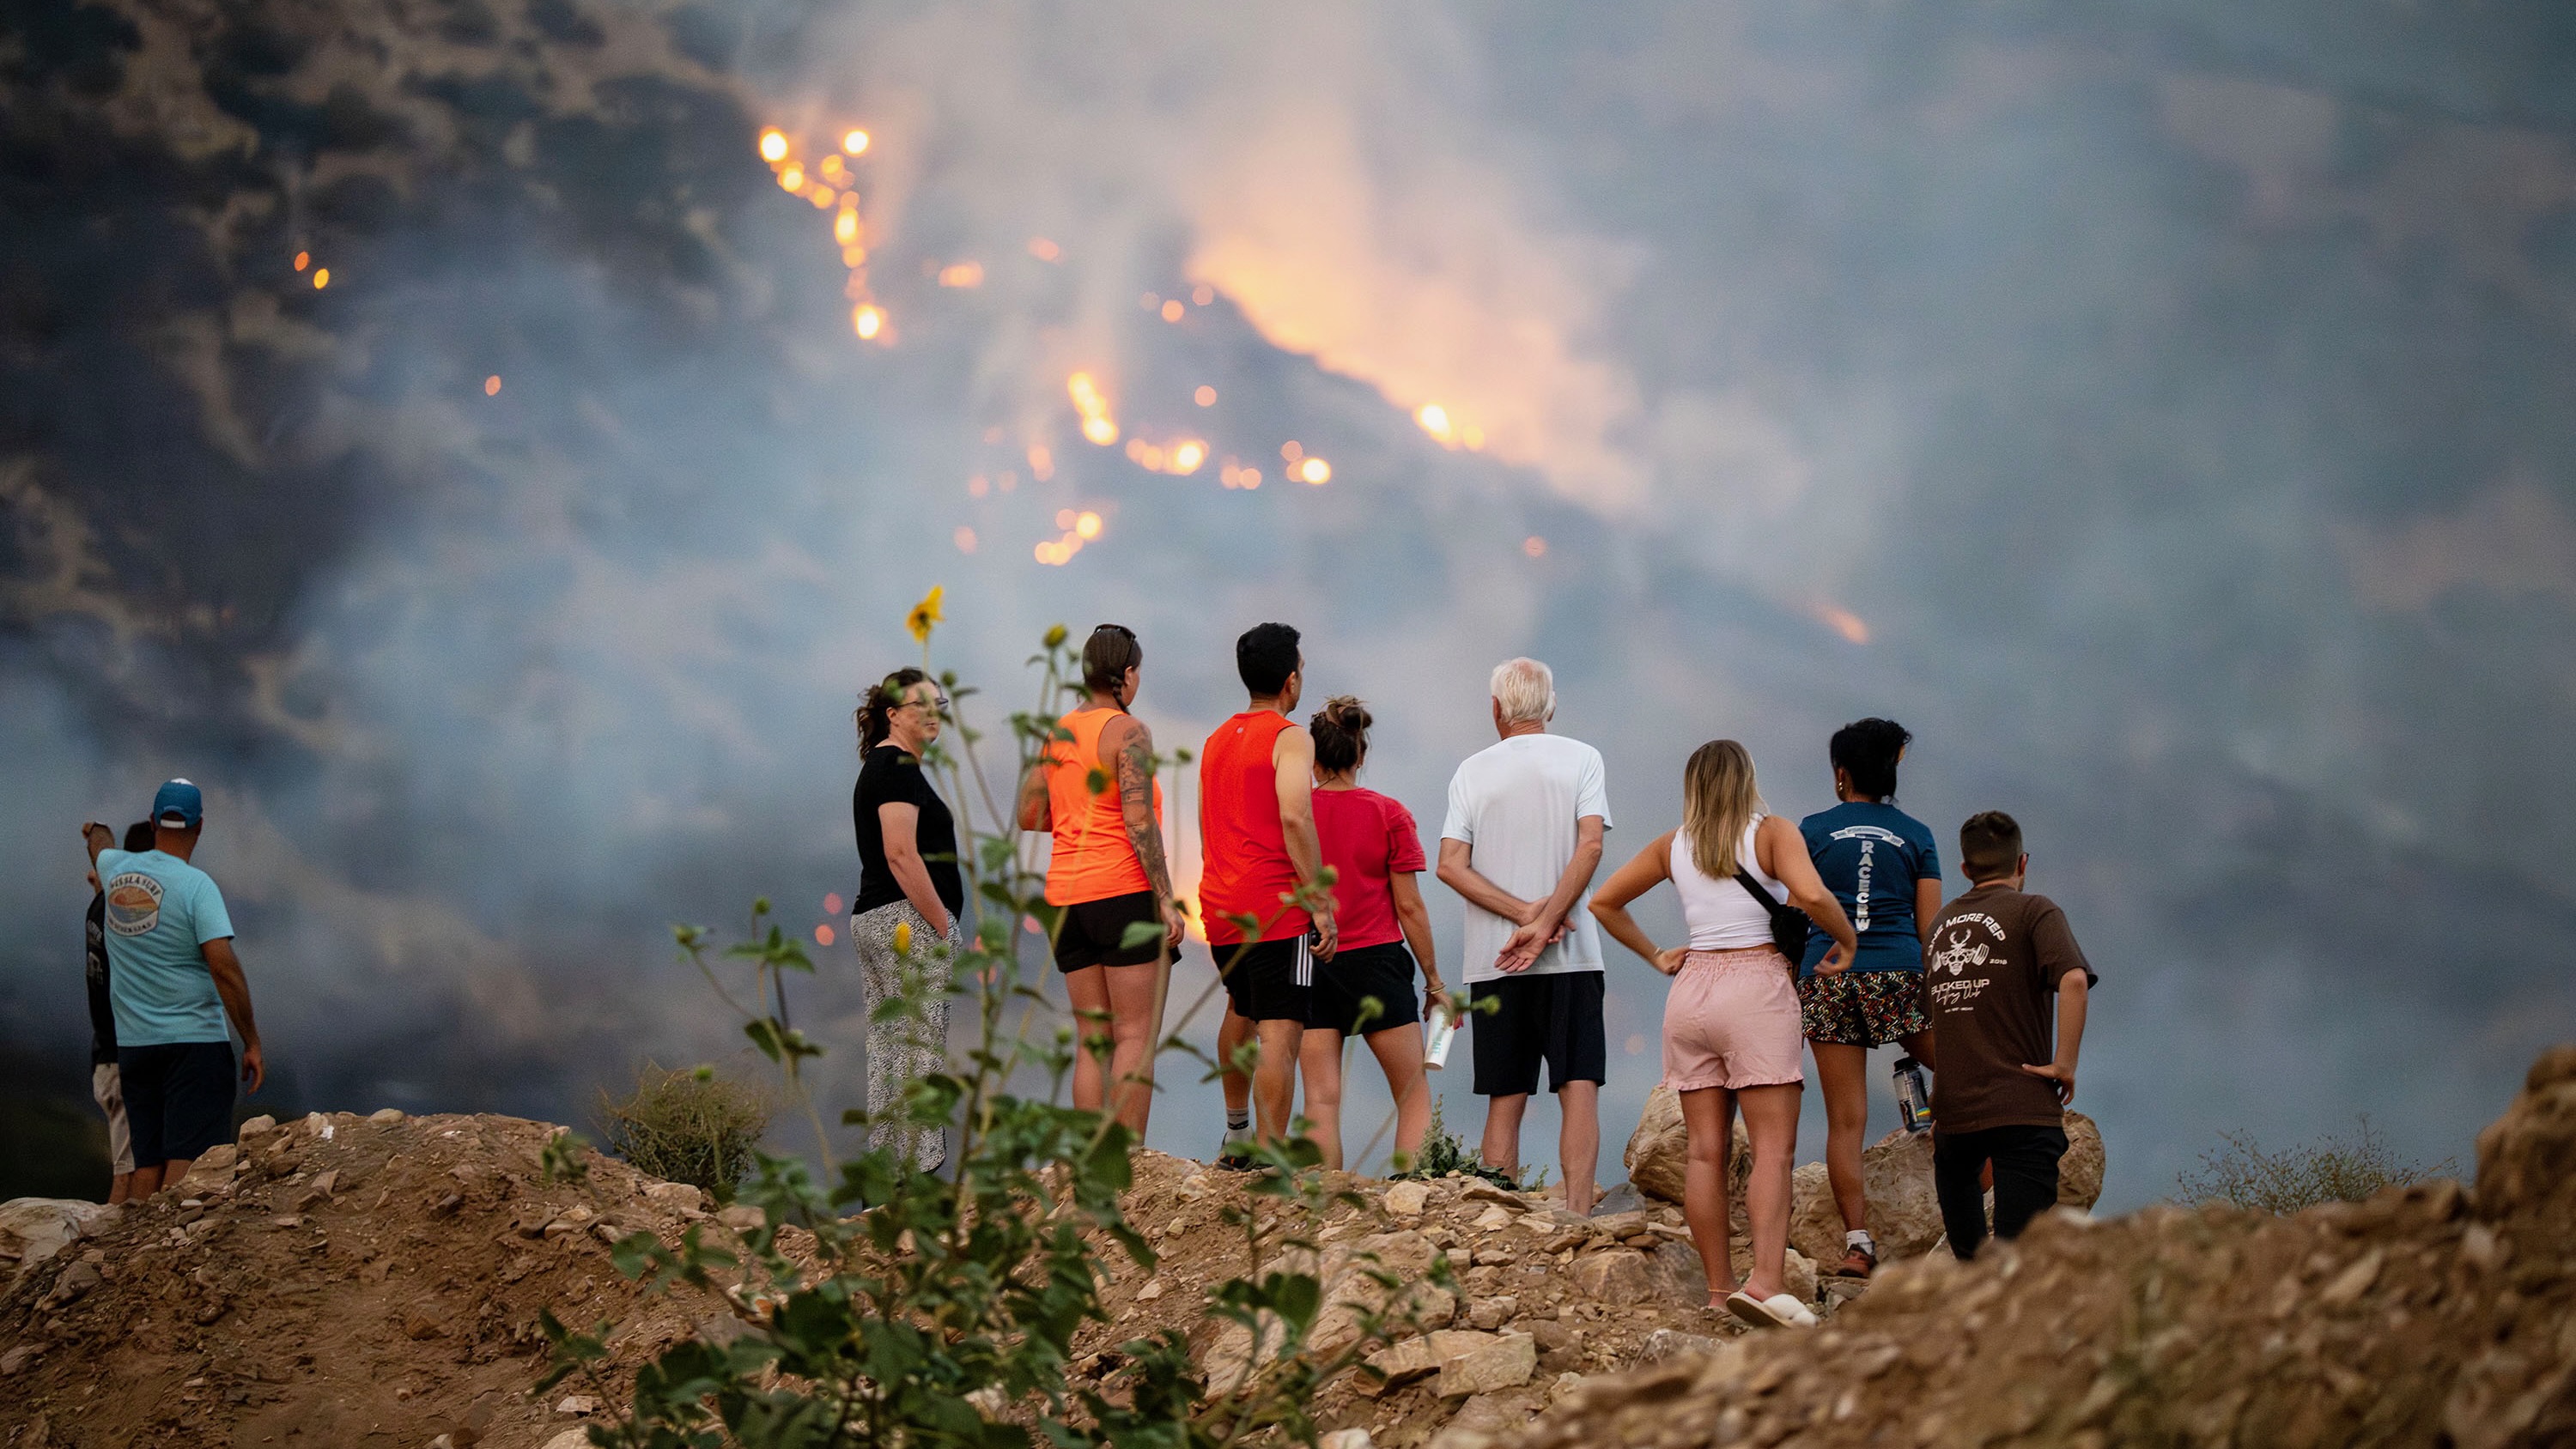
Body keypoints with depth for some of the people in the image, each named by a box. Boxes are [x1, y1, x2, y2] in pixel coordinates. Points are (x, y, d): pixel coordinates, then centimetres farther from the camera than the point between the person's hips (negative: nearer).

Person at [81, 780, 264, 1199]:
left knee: (147, 1164, 7)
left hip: (131, 1046, 6)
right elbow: (223, 967, -17)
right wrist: (252, 1042, -11)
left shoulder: (116, 869, 8)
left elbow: (101, 847, 36)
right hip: (194, 1040, -6)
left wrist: (98, 831, 60)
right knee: (187, 1163, -11)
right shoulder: (195, 885, -10)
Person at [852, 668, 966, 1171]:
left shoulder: (879, 767, 21)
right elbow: (901, 853, -20)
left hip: (870, 919, 11)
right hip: (908, 921, -11)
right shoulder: (898, 767, -11)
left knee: (888, 1053, 9)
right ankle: (917, 1169, -15)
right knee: (920, 1050, -11)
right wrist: (944, 927, -18)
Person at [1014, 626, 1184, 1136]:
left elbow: (1028, 815, 14)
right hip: (1126, 891, -7)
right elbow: (1139, 821, -16)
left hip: (1068, 898, 7)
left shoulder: (1057, 735, 13)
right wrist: (1166, 899, -15)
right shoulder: (1129, 732, -8)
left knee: (1093, 1040, 7)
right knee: (1137, 1036, -6)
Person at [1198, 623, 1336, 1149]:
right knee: (1280, 1034, -9)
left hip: (1220, 907, 8)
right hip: (1278, 908, -8)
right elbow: (1294, 816, -21)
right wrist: (1320, 904, -19)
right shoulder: (1290, 738, -8)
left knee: (1242, 1010, 29)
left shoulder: (1216, 740, 16)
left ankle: (1234, 1132, 36)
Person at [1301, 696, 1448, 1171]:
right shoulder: (1389, 815, -2)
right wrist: (1433, 979, 5)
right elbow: (1409, 907, -3)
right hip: (1376, 959, -2)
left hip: (1311, 963, 2)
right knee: (1414, 1095, 5)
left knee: (1321, 1099, 1)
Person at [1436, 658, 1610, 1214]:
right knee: (1579, 1089, -3)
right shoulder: (1580, 759, 3)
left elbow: (1451, 866, -3)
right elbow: (1590, 846, -10)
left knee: (1505, 1101, 5)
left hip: (1493, 961, 2)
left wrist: (1525, 912, -7)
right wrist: (1544, 922, -11)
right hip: (1571, 957, -2)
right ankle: (1576, 1214, -14)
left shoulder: (1473, 771, 7)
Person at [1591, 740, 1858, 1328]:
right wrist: (1845, 939, -2)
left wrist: (1654, 955, 21)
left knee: (1706, 1152, 6)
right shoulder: (1772, 833, -2)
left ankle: (1720, 1289, 5)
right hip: (1757, 989, -5)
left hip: (1692, 990, 5)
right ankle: (1767, 1280, -25)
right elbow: (1811, 894, -18)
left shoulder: (1672, 846, 12)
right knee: (1773, 1149, -9)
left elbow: (1604, 901, 17)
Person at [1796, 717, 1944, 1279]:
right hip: (1898, 975, 0)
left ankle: (1857, 1240, -5)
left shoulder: (1813, 830, 8)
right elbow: (1931, 930, 7)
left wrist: (1792, 993, 13)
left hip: (1826, 975, 0)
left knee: (1845, 1121, 1)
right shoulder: (1916, 835, 10)